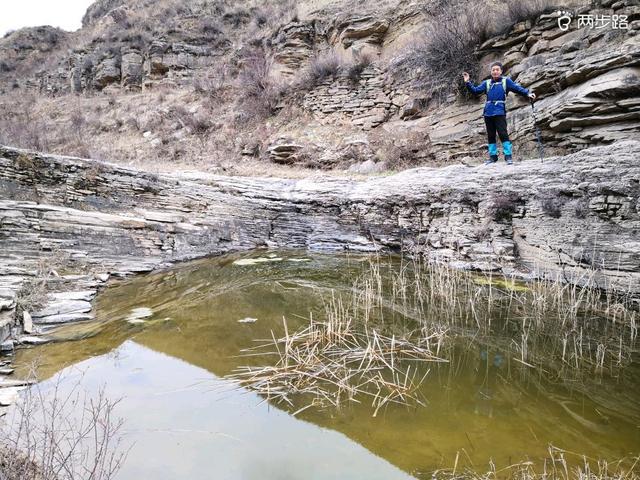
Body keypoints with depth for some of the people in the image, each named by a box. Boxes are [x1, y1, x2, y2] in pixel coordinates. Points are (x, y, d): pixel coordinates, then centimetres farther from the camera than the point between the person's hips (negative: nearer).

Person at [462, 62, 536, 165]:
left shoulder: (506, 81, 7)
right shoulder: (486, 83, 15)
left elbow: (518, 88, 0)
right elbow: (475, 90, 11)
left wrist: (528, 94, -13)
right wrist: (468, 83, -1)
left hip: (500, 113, -4)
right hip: (488, 113, 4)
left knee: (503, 134, -12)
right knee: (491, 136, 8)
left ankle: (508, 156, -7)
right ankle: (493, 156, 17)